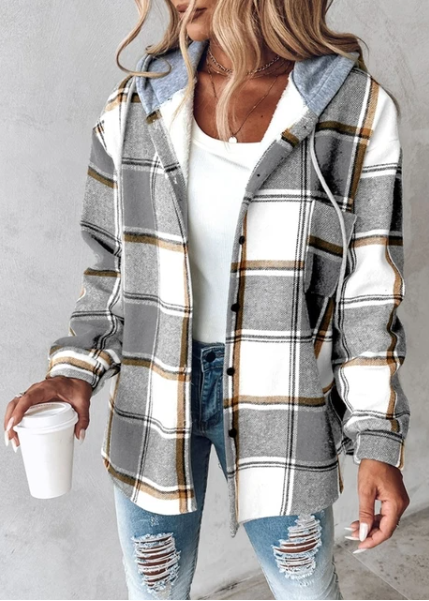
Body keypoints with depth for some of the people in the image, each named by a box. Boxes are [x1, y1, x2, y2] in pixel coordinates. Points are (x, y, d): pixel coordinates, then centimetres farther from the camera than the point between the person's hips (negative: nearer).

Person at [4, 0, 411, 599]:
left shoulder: (359, 110, -8)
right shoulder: (133, 108, -2)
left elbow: (368, 291, -5)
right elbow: (113, 263, 7)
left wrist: (378, 441, -6)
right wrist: (76, 369, -6)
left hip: (279, 400, -1)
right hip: (153, 395, 2)